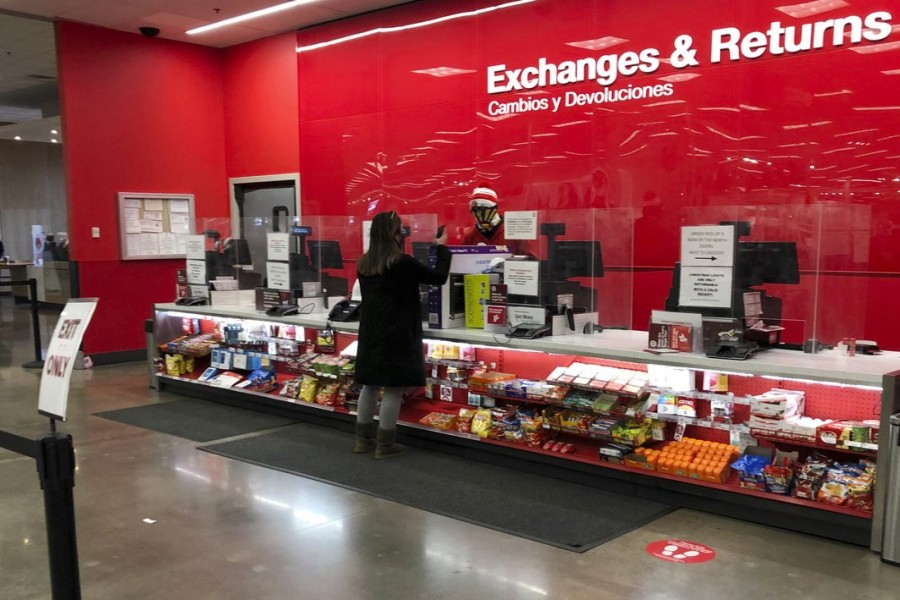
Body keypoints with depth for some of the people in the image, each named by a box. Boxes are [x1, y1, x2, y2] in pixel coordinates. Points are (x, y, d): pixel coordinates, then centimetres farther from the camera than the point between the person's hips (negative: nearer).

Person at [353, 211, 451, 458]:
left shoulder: (364, 264, 6)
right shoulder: (402, 263, -14)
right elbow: (439, 277, -7)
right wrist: (442, 247, 5)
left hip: (370, 333, 7)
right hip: (396, 335, -7)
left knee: (370, 386, 14)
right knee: (393, 389, 0)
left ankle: (363, 439, 21)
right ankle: (385, 445, 4)